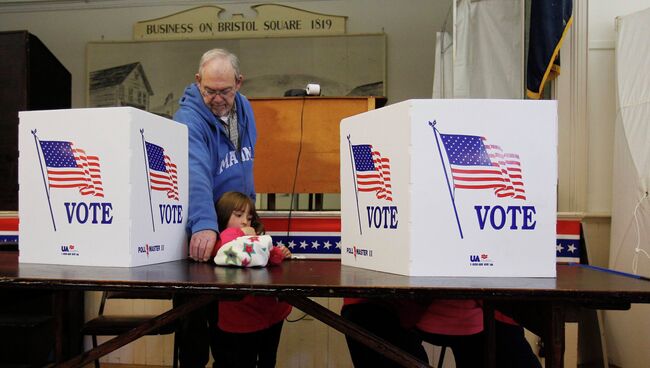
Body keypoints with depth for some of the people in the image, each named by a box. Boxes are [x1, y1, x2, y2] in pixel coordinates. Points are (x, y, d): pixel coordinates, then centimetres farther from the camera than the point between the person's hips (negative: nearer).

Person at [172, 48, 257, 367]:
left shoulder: (243, 108, 1)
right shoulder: (189, 119, -23)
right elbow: (195, 174, -40)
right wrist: (204, 225, -52)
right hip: (198, 233, -6)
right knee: (195, 312, 5)